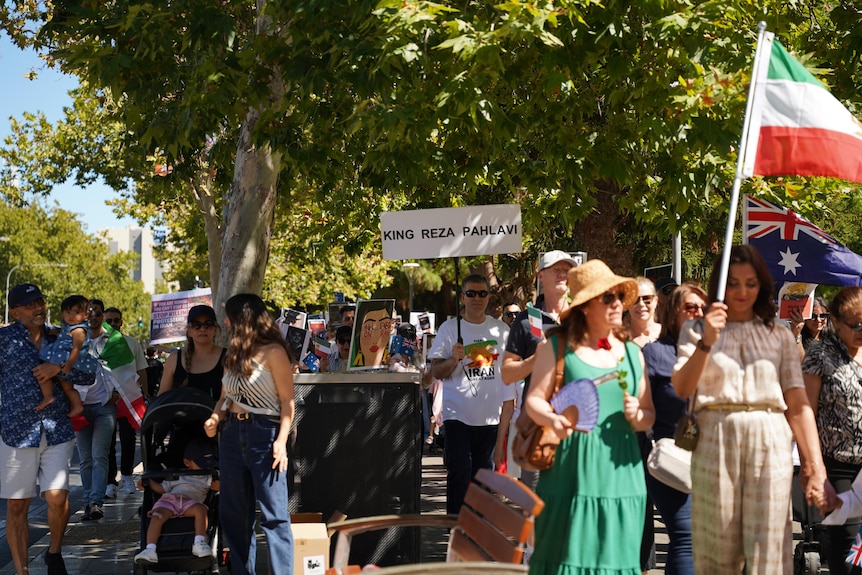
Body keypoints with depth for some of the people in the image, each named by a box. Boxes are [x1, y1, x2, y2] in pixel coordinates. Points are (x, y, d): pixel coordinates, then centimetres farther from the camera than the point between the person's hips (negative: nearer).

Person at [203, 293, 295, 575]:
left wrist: (281, 441, -17)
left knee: (273, 514, -8)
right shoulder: (233, 354, 15)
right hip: (233, 434, 8)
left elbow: (287, 401, -8)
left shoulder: (273, 352, -6)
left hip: (264, 434, -8)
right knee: (234, 512, 10)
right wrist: (215, 418, -1)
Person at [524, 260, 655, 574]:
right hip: (571, 469, -4)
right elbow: (533, 400, -1)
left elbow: (649, 415, 17)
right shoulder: (557, 347, 1)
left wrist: (637, 415, -6)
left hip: (620, 470, 4)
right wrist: (553, 420, -21)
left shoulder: (632, 353, 14)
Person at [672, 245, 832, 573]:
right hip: (716, 443, 0)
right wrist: (706, 342, -19)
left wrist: (815, 466, -2)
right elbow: (682, 389, -6)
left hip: (770, 444, 1)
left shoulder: (779, 335, 11)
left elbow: (798, 405, 5)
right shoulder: (695, 331, 9)